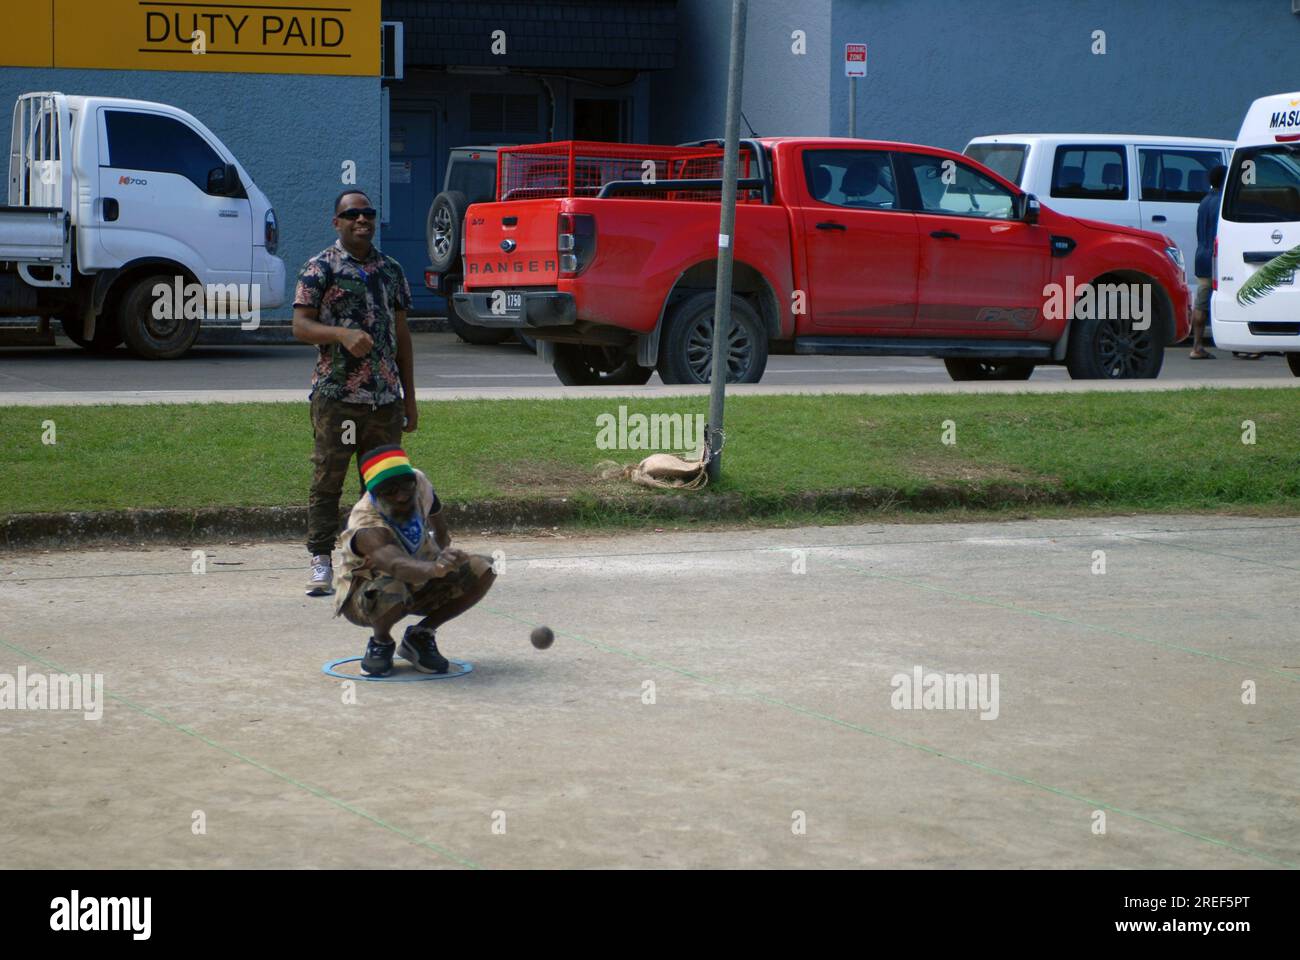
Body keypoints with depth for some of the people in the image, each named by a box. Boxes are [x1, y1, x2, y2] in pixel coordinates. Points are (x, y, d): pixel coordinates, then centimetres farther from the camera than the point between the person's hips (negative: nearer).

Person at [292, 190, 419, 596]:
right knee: (327, 478, -4)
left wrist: (409, 398, 16)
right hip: (336, 392, -4)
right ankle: (321, 561, 2)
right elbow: (300, 325, -4)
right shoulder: (321, 267, 1)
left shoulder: (391, 269, 15)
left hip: (386, 395, 5)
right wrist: (342, 334, -22)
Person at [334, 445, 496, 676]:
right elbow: (397, 564, -60)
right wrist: (434, 568, -77)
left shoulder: (418, 483, -18)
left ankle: (421, 636, 0)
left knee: (482, 570, -17)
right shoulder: (367, 528, -38)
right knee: (390, 593, -43)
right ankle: (381, 643, -6)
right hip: (364, 594, -6)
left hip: (419, 582, 6)